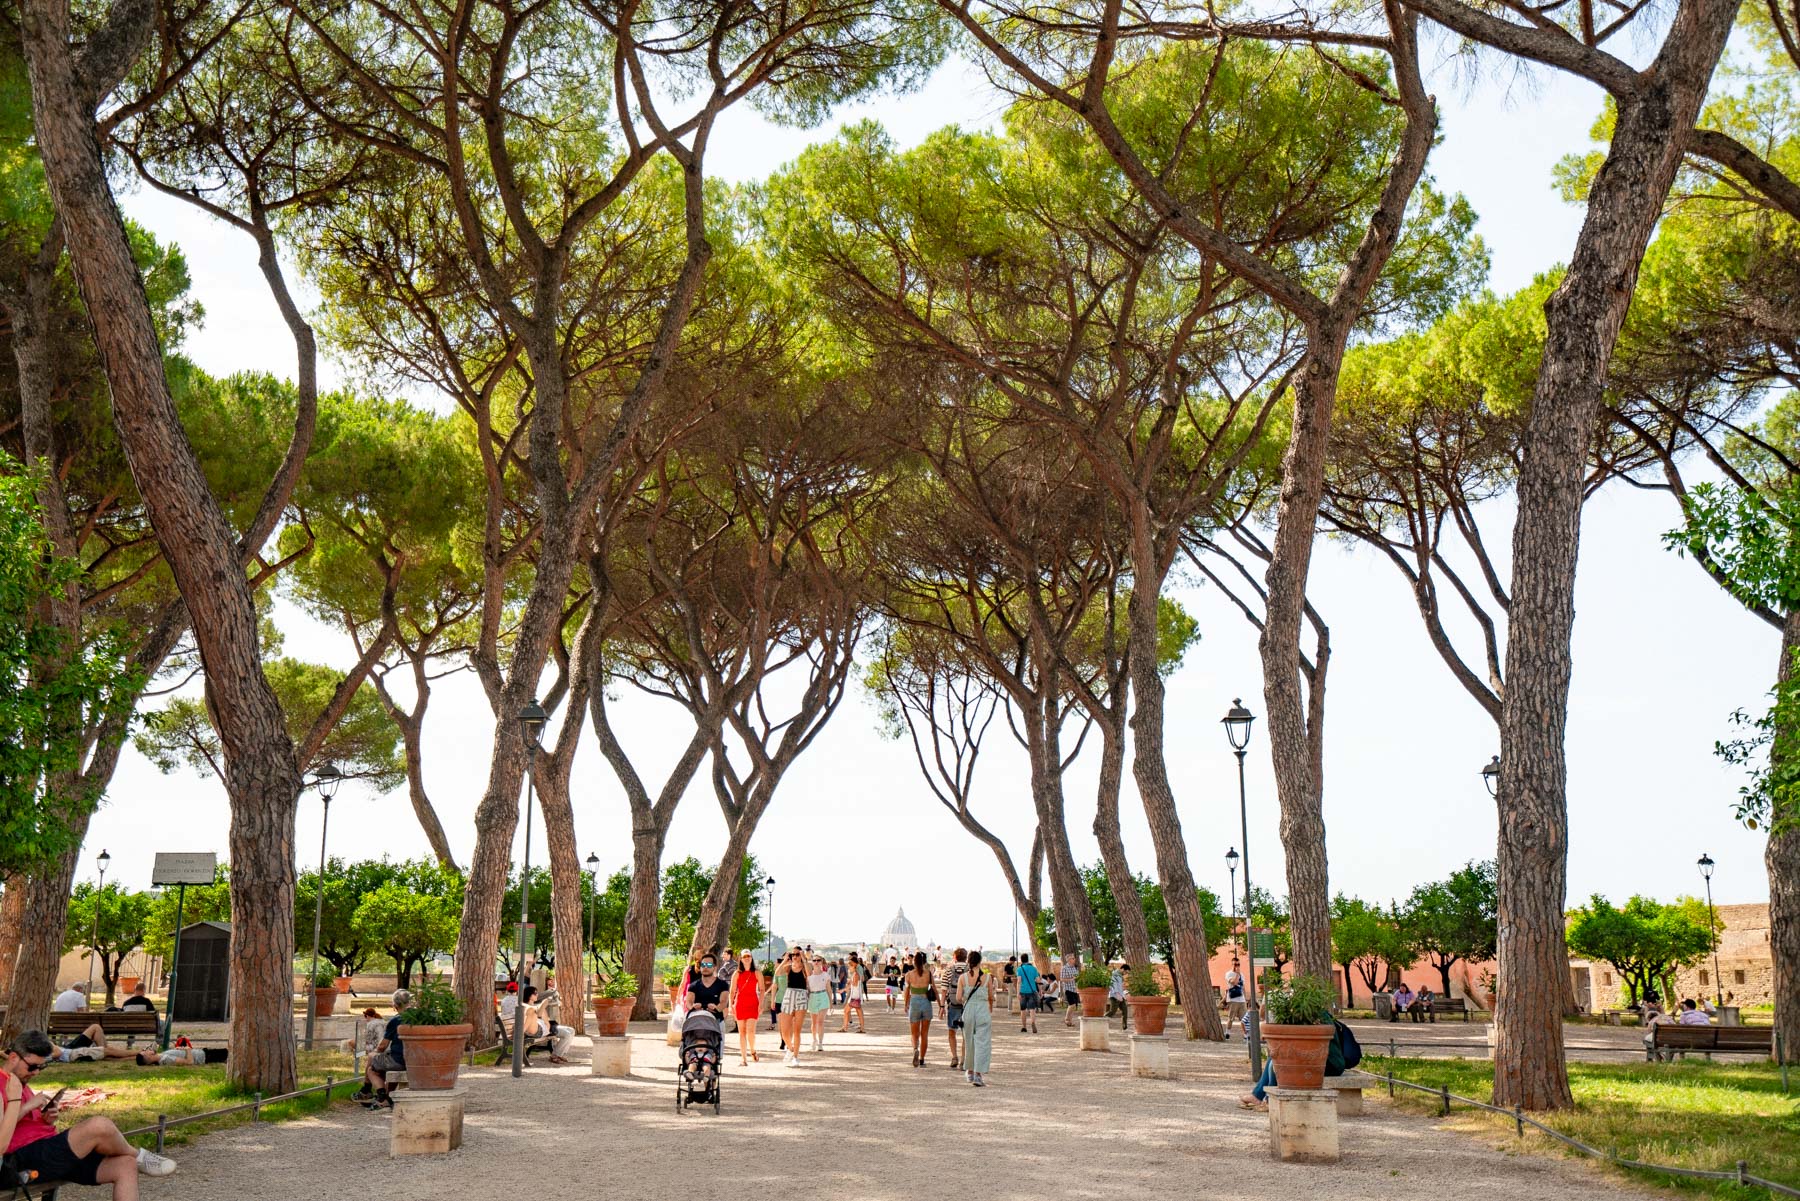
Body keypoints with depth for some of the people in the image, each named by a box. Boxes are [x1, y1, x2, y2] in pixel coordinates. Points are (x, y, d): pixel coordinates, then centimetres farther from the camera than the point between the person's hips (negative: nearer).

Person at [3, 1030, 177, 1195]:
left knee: (126, 1165, -9)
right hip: (29, 1159, -10)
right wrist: (27, 1106, -20)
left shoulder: (21, 1085, 21)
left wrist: (48, 1119, 5)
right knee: (100, 1126, -29)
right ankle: (139, 1157, 0)